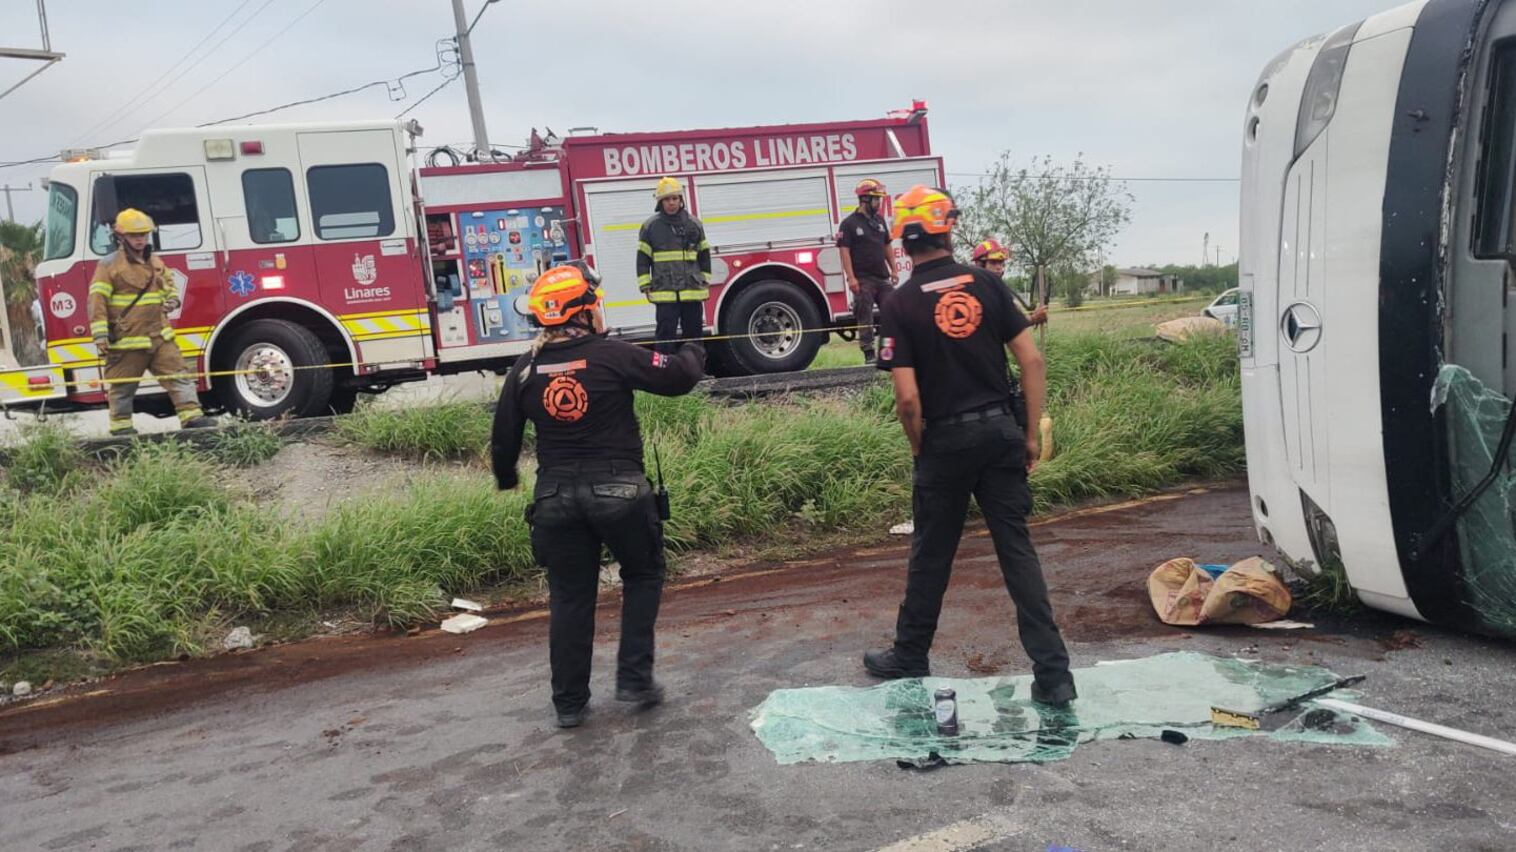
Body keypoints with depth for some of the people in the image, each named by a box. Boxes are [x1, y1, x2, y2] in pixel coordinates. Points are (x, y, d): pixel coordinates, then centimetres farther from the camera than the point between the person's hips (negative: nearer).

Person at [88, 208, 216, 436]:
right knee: (122, 386, 5)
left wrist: (172, 298, 6)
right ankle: (121, 426, 16)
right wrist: (100, 334, -18)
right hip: (127, 340, -5)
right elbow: (97, 301, -11)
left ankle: (191, 415, -1)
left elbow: (169, 284, 31)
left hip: (160, 336, 6)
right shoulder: (109, 265, -7)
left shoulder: (156, 263, 13)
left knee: (178, 375, 0)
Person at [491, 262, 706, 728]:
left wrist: (506, 478, 30)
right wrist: (693, 353, 15)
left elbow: (504, 438, 10)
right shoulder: (612, 355, -11)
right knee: (643, 575, 19)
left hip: (556, 497, 3)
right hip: (618, 491, -3)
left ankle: (569, 703, 20)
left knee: (569, 598, 14)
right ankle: (635, 679, 14)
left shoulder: (525, 370, 2)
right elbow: (678, 377, -8)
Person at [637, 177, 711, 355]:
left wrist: (705, 280, 10)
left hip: (693, 290, 3)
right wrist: (645, 286, -2)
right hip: (664, 292, -2)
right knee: (666, 334, -4)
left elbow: (704, 254, 14)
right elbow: (643, 258, 4)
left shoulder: (694, 224, 9)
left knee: (693, 332, 8)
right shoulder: (650, 226, 3)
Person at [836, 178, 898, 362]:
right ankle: (869, 353, 3)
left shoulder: (879, 220, 12)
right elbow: (845, 251, -11)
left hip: (882, 277, 6)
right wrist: (851, 277, -18)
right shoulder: (849, 223, -6)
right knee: (865, 318, -1)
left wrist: (893, 269, 14)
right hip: (863, 280, -6)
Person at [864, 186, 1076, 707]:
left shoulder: (901, 304, -9)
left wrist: (919, 450, 3)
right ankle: (1052, 673, 4)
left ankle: (910, 659, 28)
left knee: (931, 555, 12)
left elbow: (908, 398, -14)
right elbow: (1032, 360, -2)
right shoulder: (986, 284, 0)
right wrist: (1031, 433, 5)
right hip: (1000, 432, 2)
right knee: (1017, 550, 6)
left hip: (945, 442, -2)